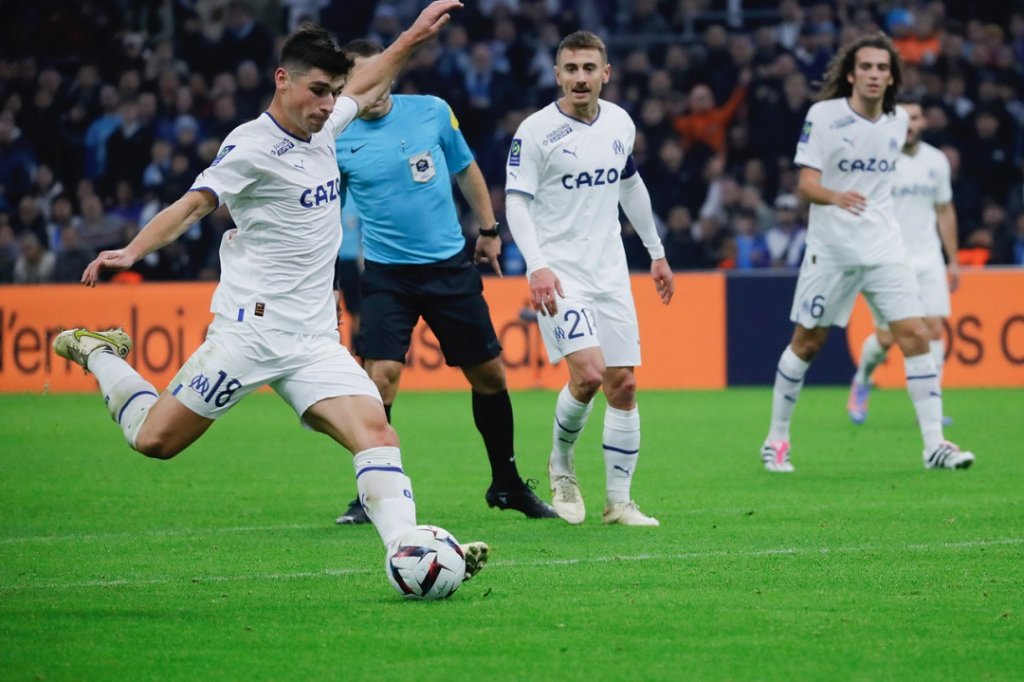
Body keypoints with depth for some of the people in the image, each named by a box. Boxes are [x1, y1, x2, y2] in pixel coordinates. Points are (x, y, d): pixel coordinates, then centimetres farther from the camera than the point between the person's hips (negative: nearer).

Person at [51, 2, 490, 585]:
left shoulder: (322, 128, 12)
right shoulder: (254, 146, -11)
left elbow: (367, 88, 34)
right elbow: (194, 204, -21)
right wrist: (132, 252, -35)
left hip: (315, 339, 6)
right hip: (252, 329, -6)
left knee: (376, 433, -15)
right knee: (156, 439, 0)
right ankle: (99, 355, 26)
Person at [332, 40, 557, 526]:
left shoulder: (432, 112, -2)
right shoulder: (337, 140, -7)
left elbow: (465, 170, 13)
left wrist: (488, 229, 15)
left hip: (450, 265, 3)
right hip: (386, 275, -3)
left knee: (489, 375, 8)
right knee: (381, 376, -16)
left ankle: (507, 485, 26)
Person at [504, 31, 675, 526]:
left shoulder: (620, 123, 7)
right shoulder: (536, 131, -10)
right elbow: (516, 202, -11)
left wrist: (656, 253, 25)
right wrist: (536, 266, -24)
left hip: (610, 271, 6)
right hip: (559, 272, -6)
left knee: (623, 385, 2)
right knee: (588, 372, -20)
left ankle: (618, 500, 11)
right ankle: (560, 466, 7)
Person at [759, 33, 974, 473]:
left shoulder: (898, 120, 5)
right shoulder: (824, 115, -9)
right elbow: (806, 183, -15)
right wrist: (836, 197, -35)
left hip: (884, 249, 3)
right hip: (831, 249, -3)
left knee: (915, 335, -9)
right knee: (807, 343, 6)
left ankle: (934, 444, -7)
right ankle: (777, 439, 22)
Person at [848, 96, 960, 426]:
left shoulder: (936, 161, 6)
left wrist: (953, 260, 15)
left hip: (928, 259, 3)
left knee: (933, 330, -9)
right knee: (885, 337, -2)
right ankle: (861, 381, 29)